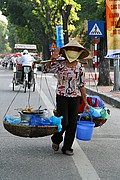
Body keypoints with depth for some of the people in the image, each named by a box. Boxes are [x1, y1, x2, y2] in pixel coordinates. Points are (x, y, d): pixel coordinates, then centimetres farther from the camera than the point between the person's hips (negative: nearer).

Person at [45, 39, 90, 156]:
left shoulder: (79, 67, 5)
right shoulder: (60, 64, 0)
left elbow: (82, 85, 9)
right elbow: (48, 66, -16)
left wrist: (85, 102, 9)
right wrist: (53, 57, -31)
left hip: (75, 97, 3)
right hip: (61, 96, -3)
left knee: (72, 123, 3)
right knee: (63, 122, -7)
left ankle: (67, 147, 17)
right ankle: (56, 139, 23)